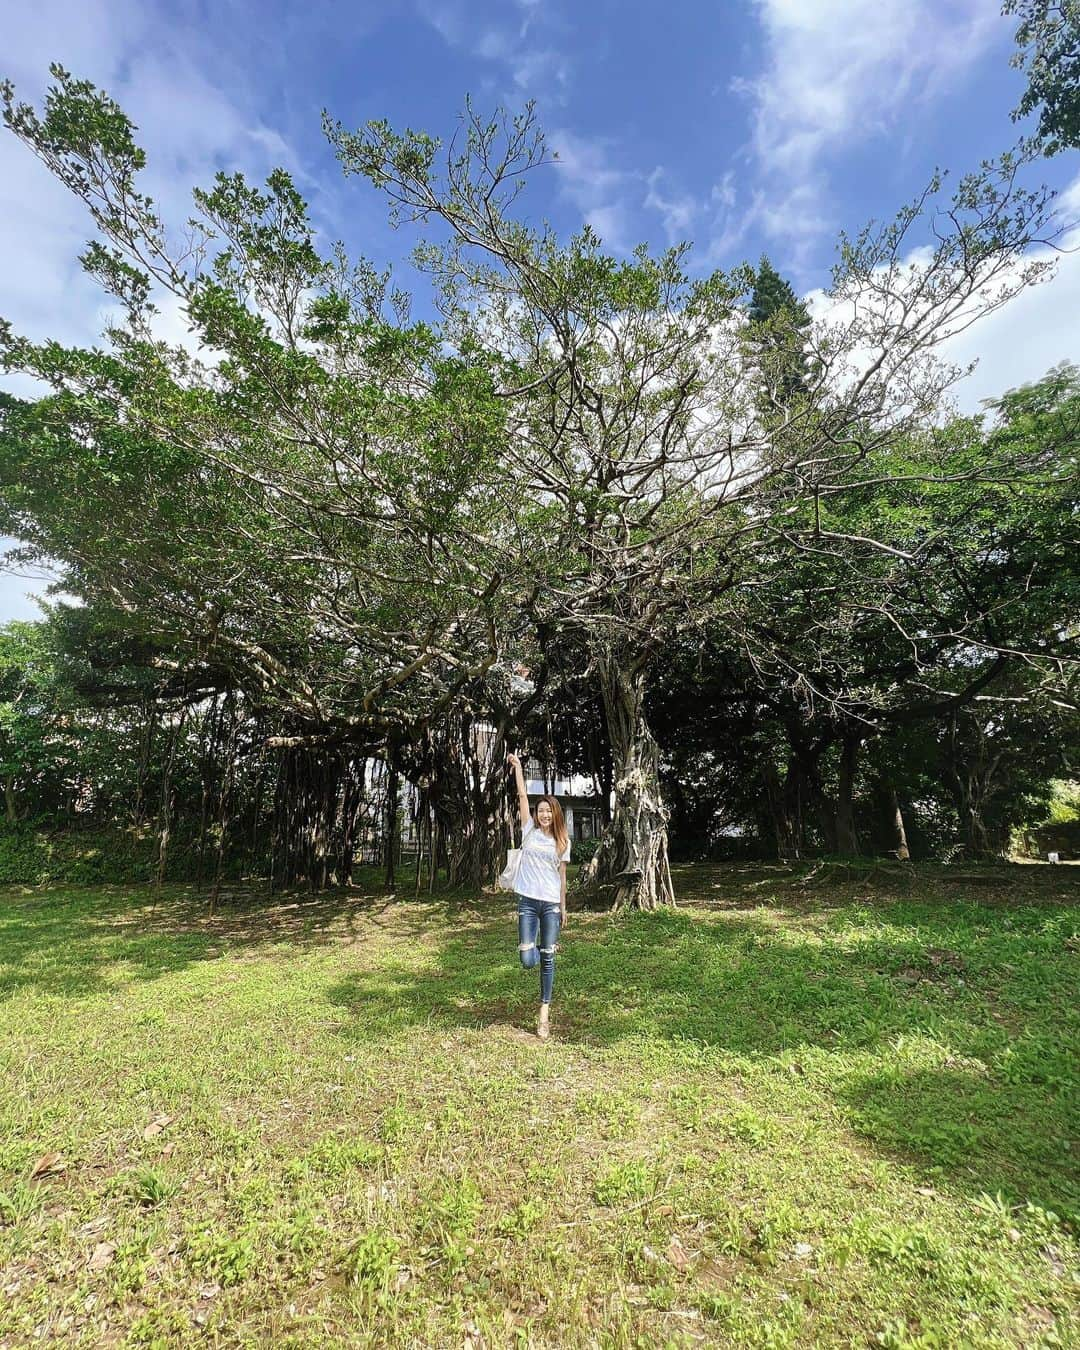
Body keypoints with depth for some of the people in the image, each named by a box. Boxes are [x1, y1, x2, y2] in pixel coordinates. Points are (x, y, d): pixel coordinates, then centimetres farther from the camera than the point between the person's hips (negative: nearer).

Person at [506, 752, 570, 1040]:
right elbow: (522, 796, -4)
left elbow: (562, 876, 10)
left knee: (547, 959, 3)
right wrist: (517, 766, -6)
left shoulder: (562, 841, 5)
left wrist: (563, 907, 9)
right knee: (528, 961, -4)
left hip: (551, 904, 1)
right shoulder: (529, 831, 1)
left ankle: (544, 1011, 19)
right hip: (528, 901, 0)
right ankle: (536, 948, 33)